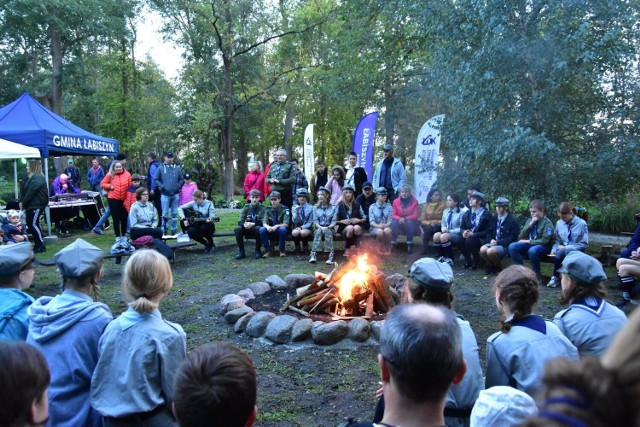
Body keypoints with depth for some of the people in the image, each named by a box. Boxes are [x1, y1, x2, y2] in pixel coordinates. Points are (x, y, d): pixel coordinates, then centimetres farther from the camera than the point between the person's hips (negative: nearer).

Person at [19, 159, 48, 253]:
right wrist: (21, 201, 3)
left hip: (37, 205, -10)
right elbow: (25, 190, 15)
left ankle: (41, 246, -3)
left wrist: (23, 203, -13)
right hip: (31, 205, 10)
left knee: (33, 224, -9)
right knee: (30, 224, 10)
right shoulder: (30, 177, 17)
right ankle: (37, 245, 17)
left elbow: (31, 192, -19)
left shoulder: (38, 178, -15)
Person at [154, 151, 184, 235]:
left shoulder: (177, 168, 7)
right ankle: (164, 229, 7)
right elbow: (156, 179, 4)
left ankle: (174, 229, 15)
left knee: (174, 213, 7)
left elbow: (181, 179, 13)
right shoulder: (160, 168, 2)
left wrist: (178, 186, -2)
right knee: (165, 213, 0)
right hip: (165, 194, -2)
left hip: (175, 194, 2)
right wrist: (161, 187, -8)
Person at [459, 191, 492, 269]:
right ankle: (468, 261, -1)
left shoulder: (486, 214, -7)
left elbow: (487, 232, -11)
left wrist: (473, 234, -22)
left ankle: (476, 262, -9)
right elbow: (462, 227, 14)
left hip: (481, 239, -5)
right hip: (468, 236, 5)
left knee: (469, 241, -35)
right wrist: (464, 232, -12)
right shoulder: (467, 213, 10)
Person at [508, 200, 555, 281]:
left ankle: (537, 275, -19)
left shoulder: (547, 222, -10)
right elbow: (521, 236, 3)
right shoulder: (530, 220, 8)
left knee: (532, 250, -39)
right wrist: (530, 224, -8)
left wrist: (528, 241, -15)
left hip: (543, 247, -6)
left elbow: (545, 241, -18)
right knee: (512, 246, -18)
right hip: (529, 244, 6)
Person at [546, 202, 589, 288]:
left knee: (568, 251, -36)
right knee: (560, 252, -34)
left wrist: (566, 247, -16)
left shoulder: (581, 223, -9)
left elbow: (584, 244, -8)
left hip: (576, 251, -3)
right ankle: (555, 277, -23)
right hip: (563, 249, 3)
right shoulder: (559, 223, 2)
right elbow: (557, 241, 12)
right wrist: (554, 250, -8)